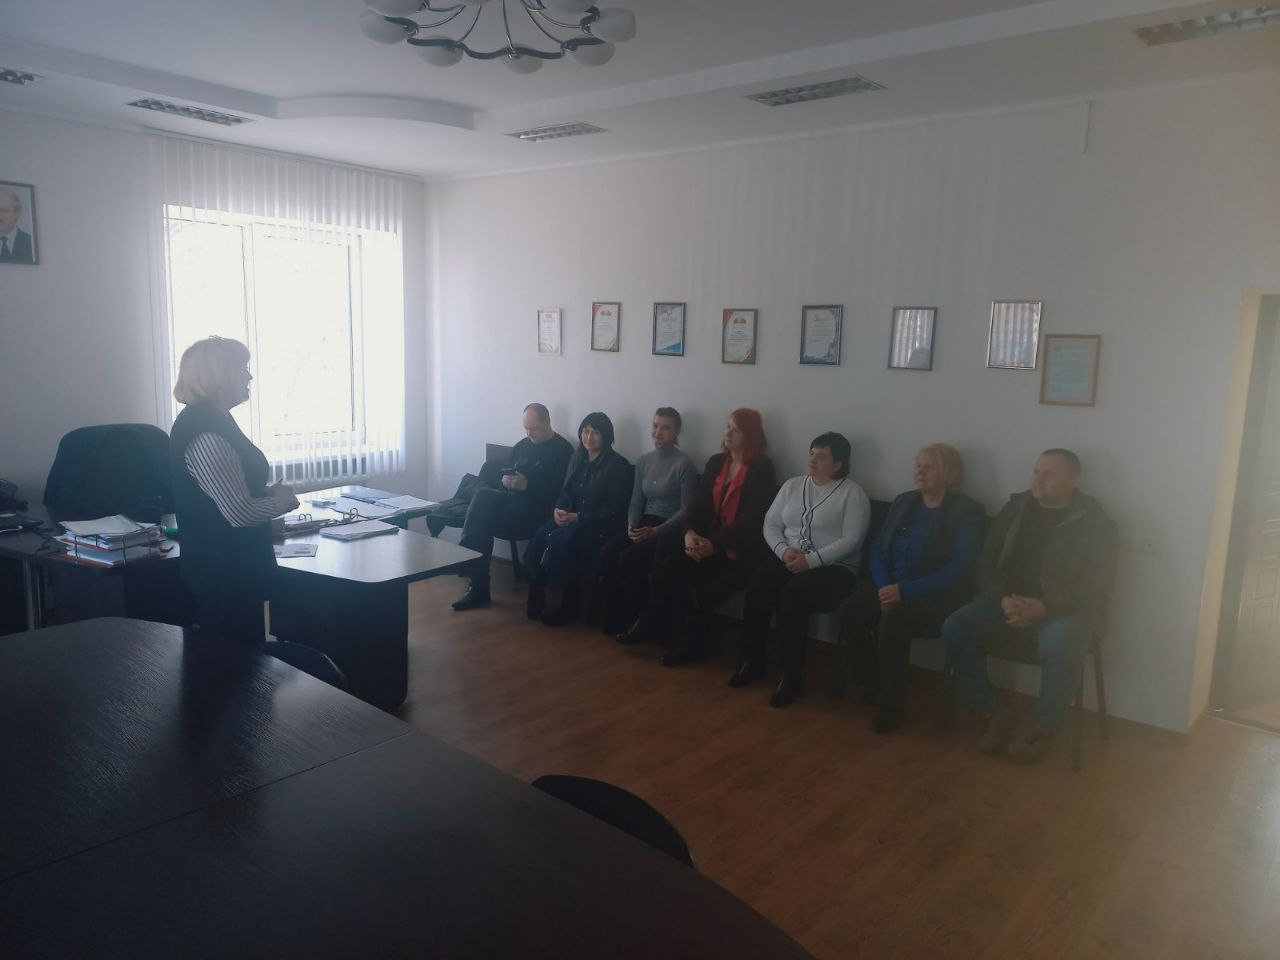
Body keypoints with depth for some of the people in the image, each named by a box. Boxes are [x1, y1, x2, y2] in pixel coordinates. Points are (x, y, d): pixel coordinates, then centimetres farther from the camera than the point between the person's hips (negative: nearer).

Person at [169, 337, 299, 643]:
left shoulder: (209, 420, 11)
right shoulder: (206, 436, -22)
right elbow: (240, 513, -24)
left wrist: (267, 492, 8)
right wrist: (280, 502, -6)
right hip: (225, 575, -10)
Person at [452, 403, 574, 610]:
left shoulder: (563, 450, -5)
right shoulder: (523, 446, 18)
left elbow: (558, 492, -13)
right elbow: (505, 472, 24)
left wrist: (526, 484, -21)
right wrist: (505, 480, -1)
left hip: (537, 507, -7)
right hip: (513, 499, 7)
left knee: (484, 520, -26)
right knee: (483, 495, -25)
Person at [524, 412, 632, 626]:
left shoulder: (617, 465, -7)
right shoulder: (577, 459, 15)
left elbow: (615, 509, -12)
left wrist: (577, 517, -16)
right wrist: (558, 509, -6)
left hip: (599, 524, -6)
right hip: (571, 518, 6)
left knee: (559, 540, -31)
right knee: (540, 536, -23)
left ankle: (560, 606, -18)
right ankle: (537, 598, -15)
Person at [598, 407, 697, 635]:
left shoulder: (684, 464, -7)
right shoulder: (643, 461, 12)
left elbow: (686, 510, -10)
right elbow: (636, 502, 14)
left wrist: (656, 531, -21)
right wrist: (632, 525, -7)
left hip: (671, 529, -6)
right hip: (644, 523, 6)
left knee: (629, 558, -27)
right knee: (607, 552, -21)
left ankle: (638, 621, -8)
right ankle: (613, 615, -8)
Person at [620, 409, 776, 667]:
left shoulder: (761, 469, -5)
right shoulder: (715, 463, 15)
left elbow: (752, 518, -13)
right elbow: (699, 503, 9)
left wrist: (715, 544, -23)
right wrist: (690, 531, -12)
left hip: (738, 548, -6)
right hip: (706, 539, 6)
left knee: (675, 568, -23)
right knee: (668, 564, -22)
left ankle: (650, 626, -3)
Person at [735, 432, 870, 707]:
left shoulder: (852, 493, -3)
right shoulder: (792, 485, 13)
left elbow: (851, 540, -12)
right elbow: (771, 524, 9)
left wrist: (811, 560, -21)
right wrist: (783, 550, -11)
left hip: (834, 567, -4)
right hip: (786, 558, 5)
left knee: (792, 594, -34)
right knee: (757, 586, -27)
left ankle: (791, 675, -20)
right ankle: (752, 661, -10)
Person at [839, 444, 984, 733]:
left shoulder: (966, 511, -6)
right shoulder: (903, 502, 12)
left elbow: (959, 569, -16)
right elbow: (877, 548, 9)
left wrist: (905, 590, -24)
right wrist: (884, 586, -12)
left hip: (938, 596, -5)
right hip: (890, 586, 5)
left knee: (894, 619, -34)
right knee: (851, 611, -23)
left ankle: (892, 704, -17)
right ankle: (875, 682, 2)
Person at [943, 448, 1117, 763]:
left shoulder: (1095, 523, -2)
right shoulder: (1015, 508, 9)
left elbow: (1095, 588, -10)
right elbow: (987, 564, 8)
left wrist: (1044, 607, -24)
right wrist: (1003, 599, -12)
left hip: (1063, 610, -4)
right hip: (1009, 604, 4)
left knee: (1061, 647, -37)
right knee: (956, 627, -20)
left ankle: (1042, 728, -10)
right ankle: (994, 715, -6)